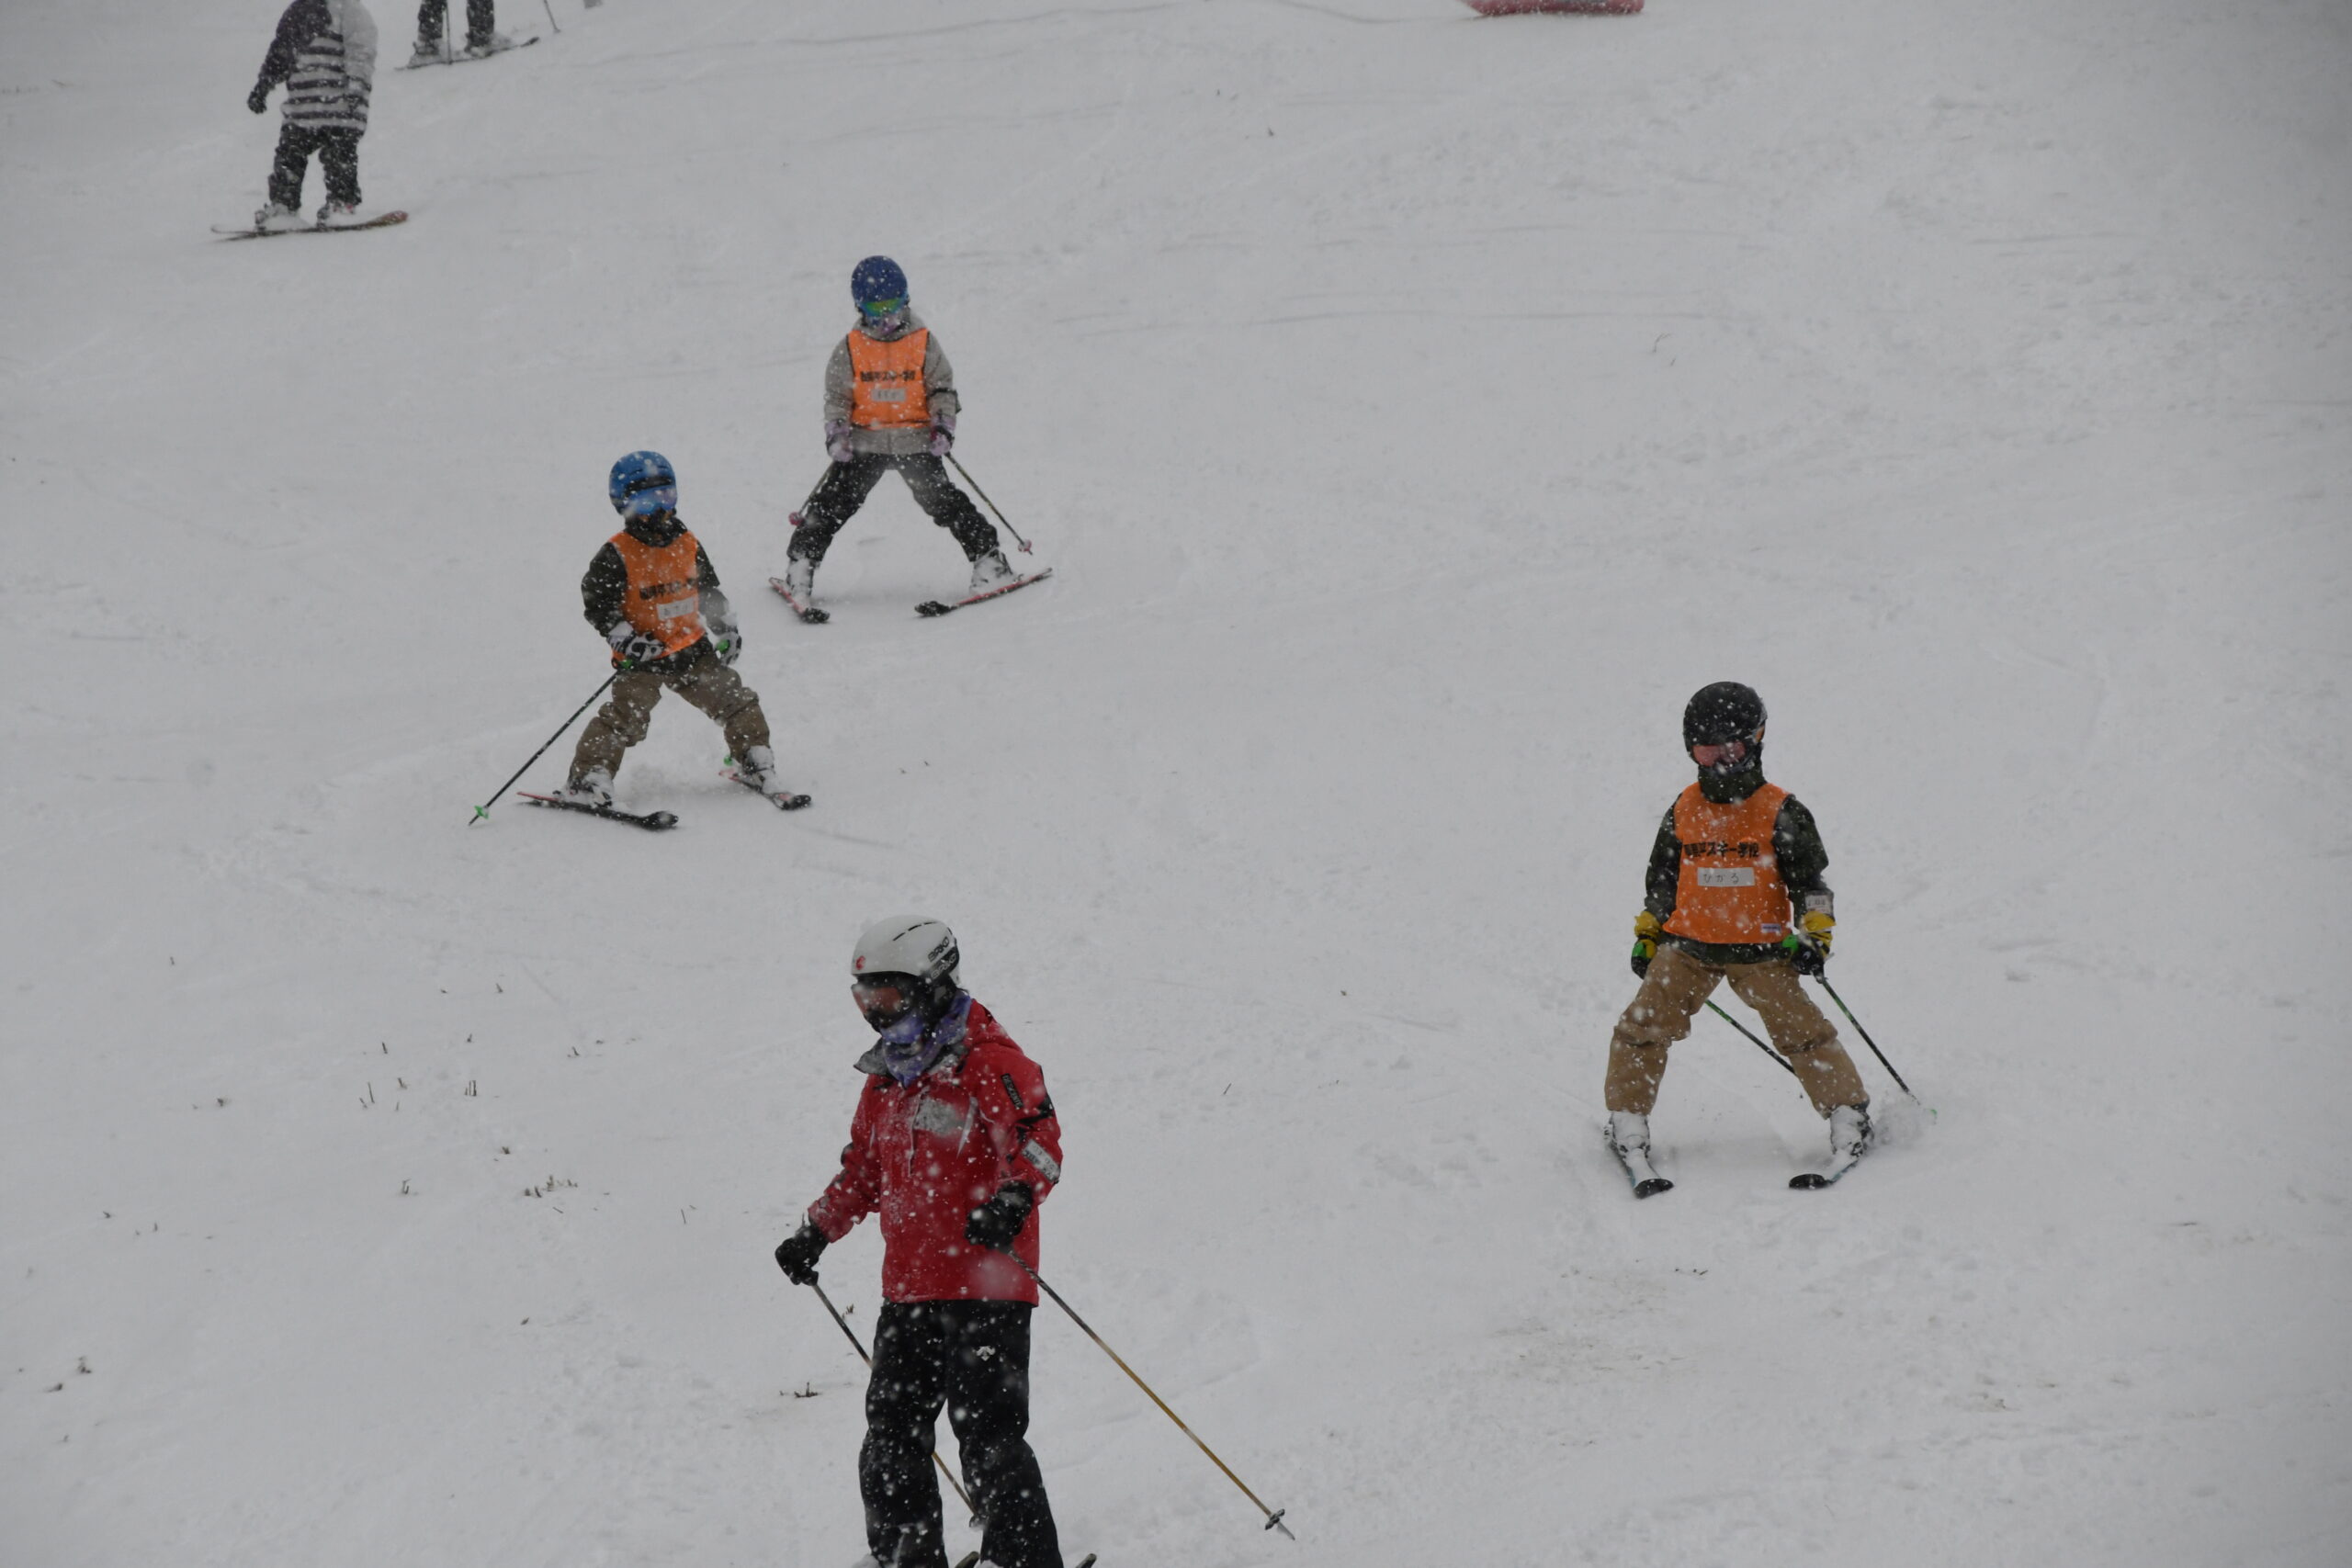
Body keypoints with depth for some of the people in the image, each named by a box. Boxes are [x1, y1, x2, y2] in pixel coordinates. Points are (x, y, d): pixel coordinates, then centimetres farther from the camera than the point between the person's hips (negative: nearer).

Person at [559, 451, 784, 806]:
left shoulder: (688, 545, 7)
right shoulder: (616, 556, -11)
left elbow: (710, 591, 22)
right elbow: (596, 605, -13)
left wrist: (727, 628, 15)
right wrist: (627, 640, -24)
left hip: (692, 649, 5)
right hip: (643, 657, -5)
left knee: (735, 700, 3)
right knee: (626, 716, -18)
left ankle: (756, 764, 20)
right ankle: (587, 780, -12)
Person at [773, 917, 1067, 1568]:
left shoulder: (988, 1061, -8)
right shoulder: (887, 1078, 17)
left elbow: (1039, 1138, -21)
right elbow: (863, 1166, 30)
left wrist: (1013, 1199, -39)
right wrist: (815, 1234, 25)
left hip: (984, 1284, -8)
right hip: (907, 1292, 8)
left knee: (986, 1433, -12)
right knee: (891, 1431, 9)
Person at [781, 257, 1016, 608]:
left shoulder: (923, 343, 1)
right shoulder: (849, 350, 1)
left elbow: (942, 390, 5)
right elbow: (837, 395, 5)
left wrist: (943, 426, -9)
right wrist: (836, 432, -9)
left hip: (915, 443, -1)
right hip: (864, 443, 1)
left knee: (944, 501, -7)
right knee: (833, 504, -5)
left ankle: (989, 561, 0)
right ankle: (800, 569, 3)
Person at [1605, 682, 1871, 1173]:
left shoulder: (1779, 813, -3)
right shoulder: (1683, 812, 7)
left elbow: (1809, 880, 0)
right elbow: (1662, 879, 19)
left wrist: (1815, 935, -11)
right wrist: (1647, 935, 17)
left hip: (1760, 948, -3)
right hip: (1688, 947, 3)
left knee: (1800, 1029, -9)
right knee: (1643, 1027, -6)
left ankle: (1848, 1115, 4)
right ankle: (1627, 1123, 7)